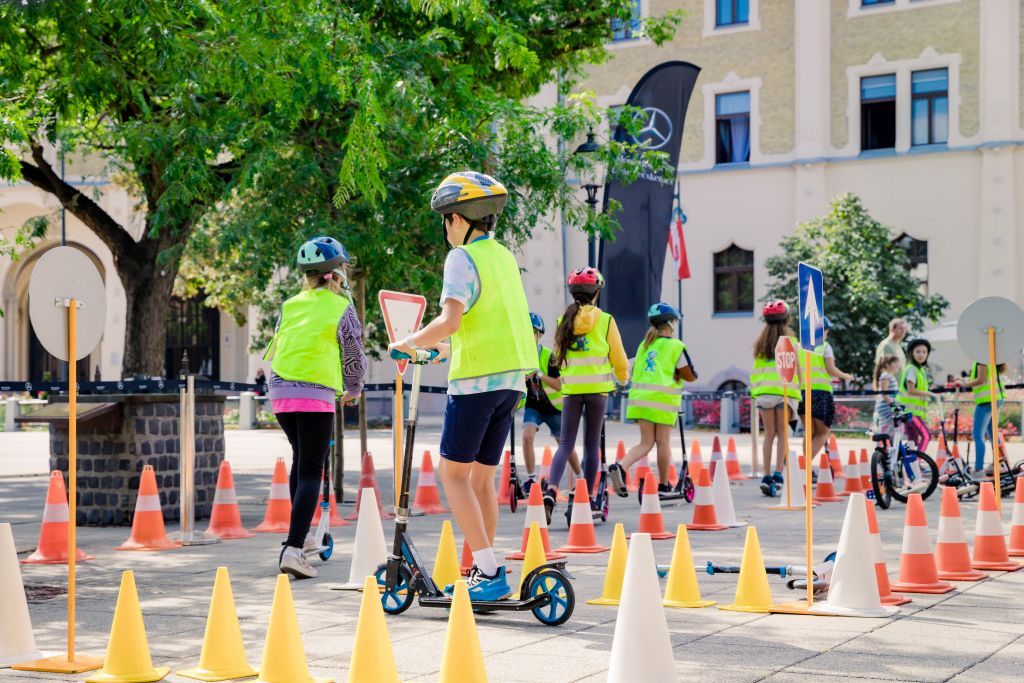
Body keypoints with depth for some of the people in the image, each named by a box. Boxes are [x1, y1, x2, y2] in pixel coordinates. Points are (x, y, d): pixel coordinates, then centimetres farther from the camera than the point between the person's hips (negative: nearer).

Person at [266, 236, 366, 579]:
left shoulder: (290, 305, 13)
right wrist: (354, 389, 24)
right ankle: (293, 549, -16)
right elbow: (354, 355, 5)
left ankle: (299, 535, 34)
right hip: (316, 394, -6)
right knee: (311, 472, -4)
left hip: (281, 392, 6)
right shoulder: (341, 307, -1)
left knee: (301, 460, 25)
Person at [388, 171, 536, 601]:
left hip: (477, 378, -8)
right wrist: (450, 349, 31)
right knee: (481, 476, 13)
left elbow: (450, 320, -23)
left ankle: (490, 571, -10)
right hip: (512, 377, 8)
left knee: (453, 473, -2)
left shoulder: (463, 258, -10)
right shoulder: (504, 257, 15)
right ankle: (481, 573, 17)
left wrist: (411, 343, -9)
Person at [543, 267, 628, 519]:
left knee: (565, 444, 2)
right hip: (598, 387, -1)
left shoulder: (564, 320, 3)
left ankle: (551, 490, -19)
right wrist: (623, 377, 26)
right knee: (592, 445, 7)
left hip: (571, 388, 2)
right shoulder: (605, 321, -3)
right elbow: (619, 358, 4)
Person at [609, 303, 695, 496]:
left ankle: (620, 466, -16)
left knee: (646, 442, 7)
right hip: (663, 399, -5)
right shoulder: (675, 346, -4)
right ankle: (664, 485, 14)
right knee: (663, 442, 5)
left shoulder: (644, 345, 14)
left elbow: (634, 371, 19)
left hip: (641, 397, 5)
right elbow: (690, 376, -5)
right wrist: (677, 373, 15)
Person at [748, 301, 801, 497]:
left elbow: (756, 370, 8)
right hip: (785, 392, -2)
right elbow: (797, 370, 1)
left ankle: (766, 475, 1)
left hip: (764, 391, 2)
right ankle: (778, 473, -4)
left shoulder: (760, 343, 10)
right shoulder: (790, 341, 1)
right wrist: (797, 394, 8)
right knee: (782, 433, 7)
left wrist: (756, 399, 11)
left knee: (769, 434, 8)